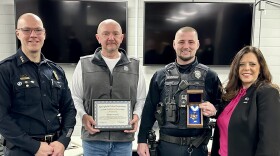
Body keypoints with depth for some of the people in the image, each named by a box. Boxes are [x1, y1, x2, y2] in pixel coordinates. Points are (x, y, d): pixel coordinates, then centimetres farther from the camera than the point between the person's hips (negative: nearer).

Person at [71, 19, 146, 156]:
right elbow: (75, 98, 7)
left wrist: (136, 115, -6)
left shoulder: (135, 66, 9)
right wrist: (83, 116, -10)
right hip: (93, 137, -1)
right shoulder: (84, 64, 5)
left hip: (124, 139, 1)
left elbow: (141, 99, 12)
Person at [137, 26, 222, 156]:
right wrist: (142, 140, 0)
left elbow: (221, 106, 6)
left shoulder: (209, 76, 1)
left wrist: (214, 110, -16)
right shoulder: (160, 76, 3)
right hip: (167, 145, 1)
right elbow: (149, 109, 4)